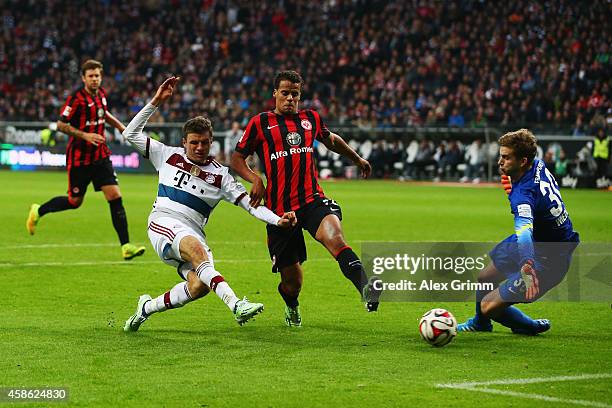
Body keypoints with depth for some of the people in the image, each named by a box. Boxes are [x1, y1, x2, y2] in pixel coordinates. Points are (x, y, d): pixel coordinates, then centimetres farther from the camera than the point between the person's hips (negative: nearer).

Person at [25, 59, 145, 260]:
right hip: (79, 158, -5)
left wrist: (120, 126, 17)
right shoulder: (77, 98, -15)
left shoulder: (101, 94, 6)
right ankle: (38, 211, 34)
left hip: (100, 156, 5)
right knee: (75, 201, 7)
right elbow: (61, 124, -14)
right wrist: (85, 135, -23)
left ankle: (126, 246, -9)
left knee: (115, 197, -7)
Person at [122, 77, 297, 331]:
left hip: (193, 232, 3)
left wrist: (277, 220, -11)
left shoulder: (219, 175, 11)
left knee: (199, 286, -24)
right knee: (197, 249, -36)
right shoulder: (169, 156, 11)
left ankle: (147, 308, 2)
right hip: (163, 222, -3)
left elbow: (249, 204, 5)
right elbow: (131, 134, 9)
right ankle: (236, 305, -53)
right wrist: (156, 102, 2)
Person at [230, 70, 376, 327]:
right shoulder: (260, 123, 4)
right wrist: (255, 179, -12)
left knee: (334, 237, -33)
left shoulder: (311, 119, 15)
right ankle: (292, 308, 40)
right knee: (292, 280, 4)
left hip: (313, 200, 1)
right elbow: (237, 159, 7)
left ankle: (366, 289, -50)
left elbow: (331, 140, 36)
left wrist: (358, 160, 48)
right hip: (279, 208, -1)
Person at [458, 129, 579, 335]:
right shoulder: (539, 165, -10)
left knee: (489, 306, -8)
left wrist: (527, 268, -71)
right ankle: (481, 322, 51)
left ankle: (532, 327, 22)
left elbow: (524, 232, -56)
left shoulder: (523, 194, -37)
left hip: (549, 262, -10)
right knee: (483, 278, 23)